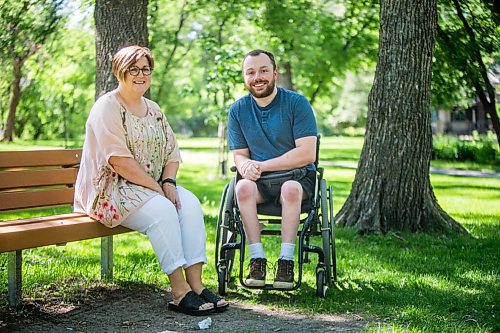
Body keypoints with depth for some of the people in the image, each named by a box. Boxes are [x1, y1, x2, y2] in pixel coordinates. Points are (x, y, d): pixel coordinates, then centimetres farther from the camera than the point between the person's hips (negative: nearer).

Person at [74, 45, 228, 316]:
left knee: (190, 203, -19)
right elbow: (119, 161, -18)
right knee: (163, 210, -31)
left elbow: (172, 153, 13)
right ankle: (180, 292, -27)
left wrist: (168, 182, -7)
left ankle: (195, 283, -22)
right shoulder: (107, 107, -9)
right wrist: (157, 188, -18)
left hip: (154, 186, 7)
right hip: (112, 189, -7)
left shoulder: (153, 110, 16)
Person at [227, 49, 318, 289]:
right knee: (243, 187, -30)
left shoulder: (297, 103, -7)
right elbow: (239, 155, 7)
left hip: (297, 176, -2)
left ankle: (286, 260, -28)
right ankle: (257, 259, -26)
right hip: (259, 180, 3)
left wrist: (262, 166, -17)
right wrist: (245, 166, -19)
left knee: (290, 189, -36)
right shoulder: (238, 110, 5)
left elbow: (307, 154, -15)